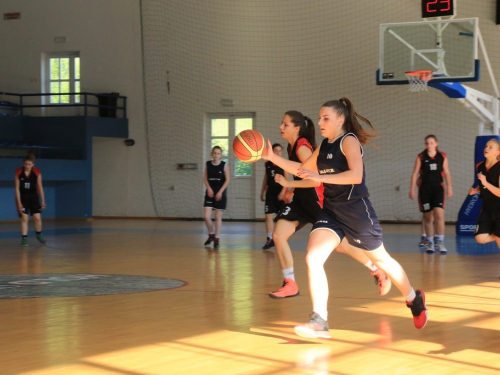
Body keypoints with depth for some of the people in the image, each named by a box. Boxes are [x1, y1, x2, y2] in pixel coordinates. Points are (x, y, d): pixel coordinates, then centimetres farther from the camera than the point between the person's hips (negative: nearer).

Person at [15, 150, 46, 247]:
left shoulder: (37, 172, -8)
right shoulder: (18, 172, -11)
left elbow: (40, 187, 0)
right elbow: (17, 188, -8)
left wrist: (43, 201, 2)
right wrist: (19, 202, -11)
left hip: (33, 196, 1)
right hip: (22, 197, -1)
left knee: (37, 217, -1)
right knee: (24, 218, -6)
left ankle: (39, 234, 23)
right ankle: (24, 238, 2)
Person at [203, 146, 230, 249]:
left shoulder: (224, 165, -3)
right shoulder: (208, 164, 3)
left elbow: (227, 180, -5)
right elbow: (205, 178, 7)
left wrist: (220, 192, -13)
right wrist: (209, 188, -9)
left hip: (220, 194, -2)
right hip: (210, 193, 2)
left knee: (218, 217, 2)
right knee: (206, 216, -7)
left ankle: (217, 239, 11)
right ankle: (211, 234, 18)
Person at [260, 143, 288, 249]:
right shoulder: (267, 164, 8)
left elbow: (287, 180, -9)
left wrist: (283, 192, -21)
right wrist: (262, 192, 16)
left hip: (280, 192, -3)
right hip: (270, 192, 3)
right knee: (268, 216, -4)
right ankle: (270, 239, 0)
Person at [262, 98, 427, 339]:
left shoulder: (349, 141, -13)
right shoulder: (324, 146, 10)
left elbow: (356, 175, -28)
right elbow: (303, 170, 22)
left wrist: (320, 177, -33)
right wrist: (272, 158, 11)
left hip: (356, 210, -6)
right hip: (331, 211, 6)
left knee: (381, 260, 12)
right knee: (312, 259, -15)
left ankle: (415, 299, 36)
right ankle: (319, 321, -15)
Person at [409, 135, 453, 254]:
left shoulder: (442, 156, 5)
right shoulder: (421, 157, 3)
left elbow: (447, 173, 10)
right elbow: (415, 173, 4)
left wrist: (449, 188, 6)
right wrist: (412, 189, -1)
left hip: (438, 188, 0)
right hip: (424, 189, 0)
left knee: (439, 214, -15)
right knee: (427, 217, 5)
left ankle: (440, 243, -12)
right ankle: (430, 243, 15)